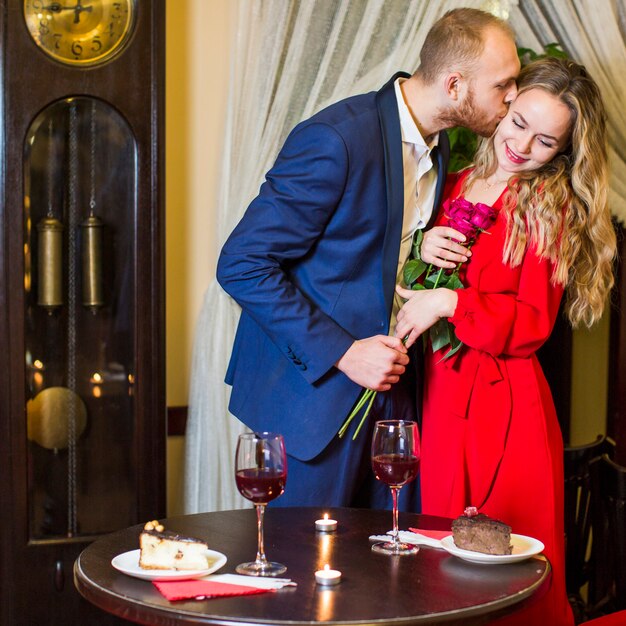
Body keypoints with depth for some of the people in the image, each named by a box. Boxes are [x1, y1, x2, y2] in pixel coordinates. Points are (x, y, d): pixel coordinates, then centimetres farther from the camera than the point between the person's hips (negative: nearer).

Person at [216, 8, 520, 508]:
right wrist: (341, 352, -21)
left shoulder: (439, 148, 8)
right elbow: (242, 264, -19)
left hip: (389, 386, 7)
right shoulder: (337, 139, -20)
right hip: (314, 388, -7)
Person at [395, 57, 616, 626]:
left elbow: (532, 325, -8)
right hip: (436, 395, 4)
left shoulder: (551, 207, -1)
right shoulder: (452, 186, 10)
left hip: (503, 403, -4)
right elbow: (408, 286, 15)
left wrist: (450, 303, -17)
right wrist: (420, 250, -4)